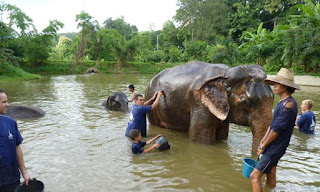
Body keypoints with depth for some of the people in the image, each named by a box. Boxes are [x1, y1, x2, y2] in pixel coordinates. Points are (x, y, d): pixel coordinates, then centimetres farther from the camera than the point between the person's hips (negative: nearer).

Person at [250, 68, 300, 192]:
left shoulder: (288, 105, -21)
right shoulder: (282, 102, 11)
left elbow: (276, 130, -21)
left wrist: (263, 147, -12)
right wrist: (262, 142, 10)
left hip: (275, 149, -9)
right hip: (272, 147, 9)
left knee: (254, 176, -9)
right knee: (271, 176, 22)